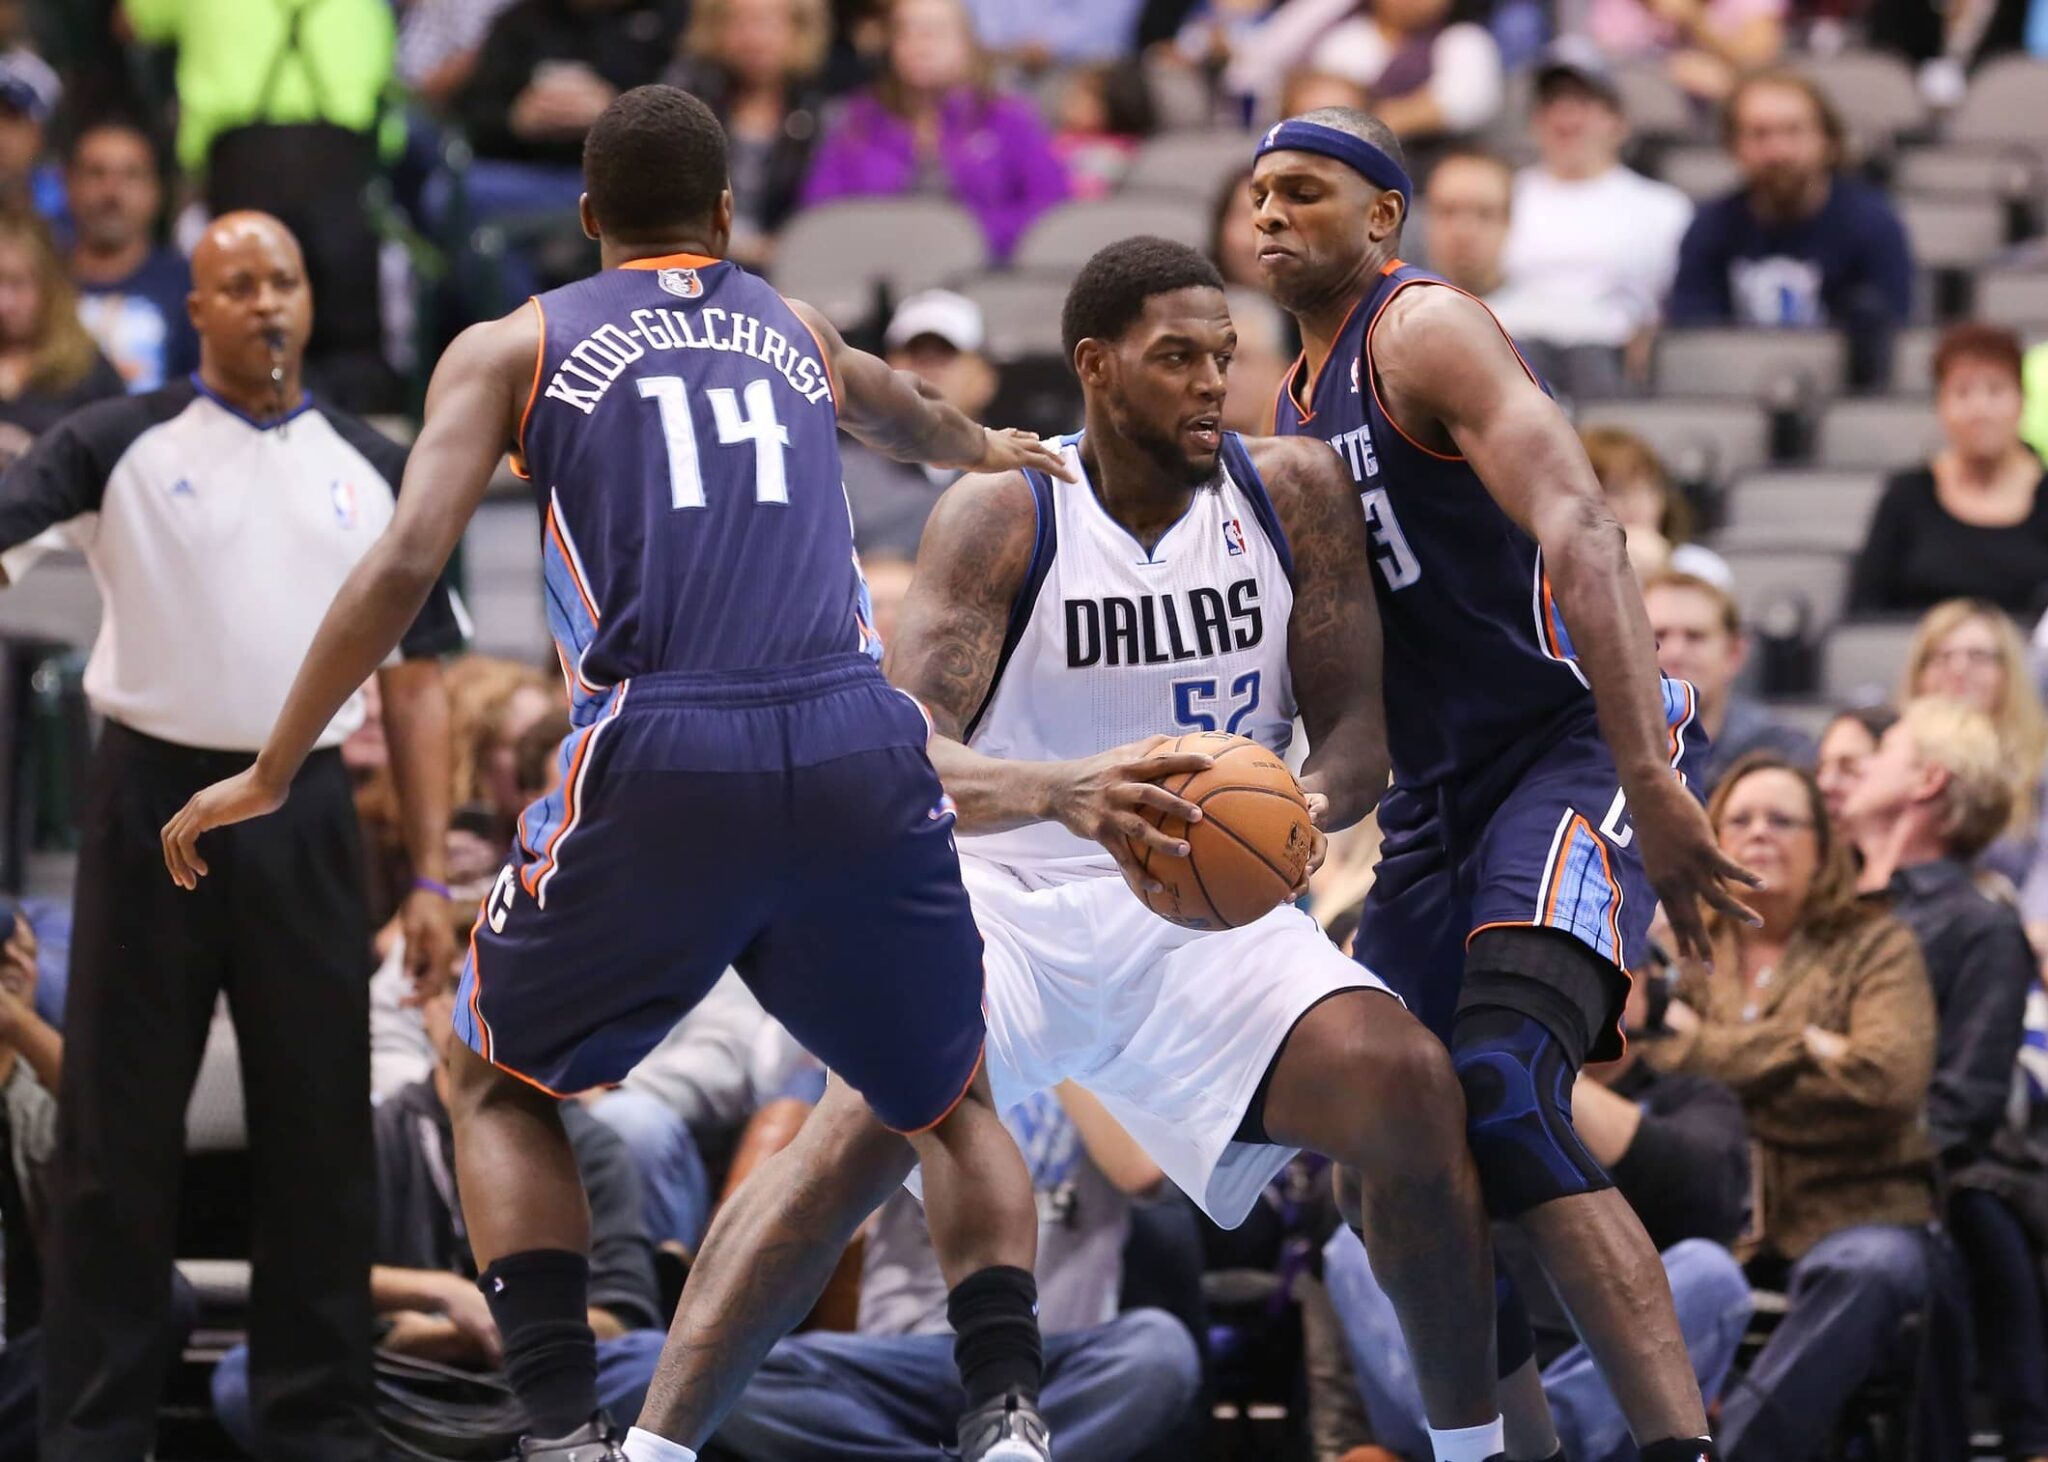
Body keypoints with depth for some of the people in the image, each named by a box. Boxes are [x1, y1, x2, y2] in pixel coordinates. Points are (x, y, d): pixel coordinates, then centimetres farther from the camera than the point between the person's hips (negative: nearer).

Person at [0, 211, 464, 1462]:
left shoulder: (377, 471, 10)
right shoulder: (122, 445, 2)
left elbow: (418, 677, 10)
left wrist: (430, 875, 4)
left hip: (305, 818, 2)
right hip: (154, 803, -2)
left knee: (320, 1131, 5)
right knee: (120, 1129, 2)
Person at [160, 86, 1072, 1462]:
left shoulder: (512, 349, 15)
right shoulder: (797, 332, 26)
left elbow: (405, 564, 1)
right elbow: (905, 412, 51)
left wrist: (269, 776, 7)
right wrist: (986, 449, 75)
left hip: (661, 756, -2)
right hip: (858, 755, 2)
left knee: (501, 1086, 21)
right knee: (958, 1106, 23)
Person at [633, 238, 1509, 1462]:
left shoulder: (1295, 494, -4)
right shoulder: (1004, 517, -13)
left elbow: (1359, 731, -3)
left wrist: (1309, 801, -29)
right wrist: (1061, 791, -46)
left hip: (1205, 911, 3)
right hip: (1008, 895, -3)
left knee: (1411, 1086, -21)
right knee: (872, 1119, -29)